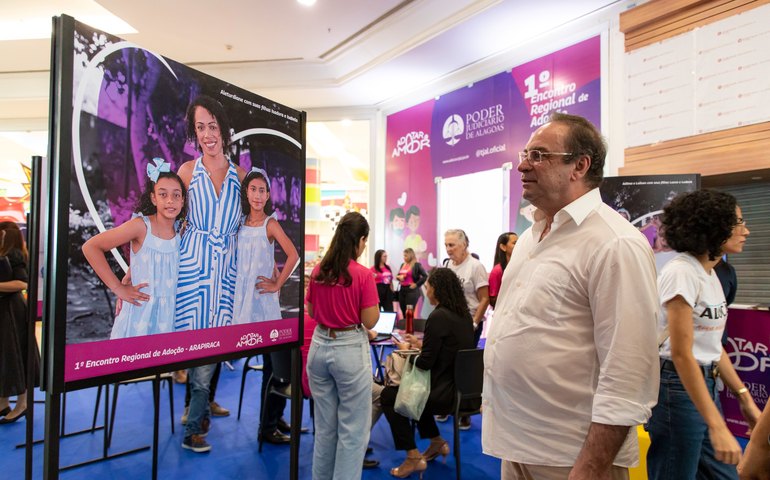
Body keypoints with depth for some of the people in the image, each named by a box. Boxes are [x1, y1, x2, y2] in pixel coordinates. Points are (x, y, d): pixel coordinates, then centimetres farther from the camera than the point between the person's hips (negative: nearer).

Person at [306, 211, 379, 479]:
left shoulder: (318, 271, 2)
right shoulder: (363, 274, -15)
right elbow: (370, 321, -11)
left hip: (319, 347, 6)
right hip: (350, 350, -6)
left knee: (324, 425, 20)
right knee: (352, 429, 8)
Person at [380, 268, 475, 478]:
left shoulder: (439, 316, -20)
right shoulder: (463, 314, 5)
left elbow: (425, 363, -17)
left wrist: (406, 350, 0)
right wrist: (420, 344, 18)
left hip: (445, 393, -9)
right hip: (462, 387, 9)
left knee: (388, 396, 8)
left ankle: (413, 457, 9)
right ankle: (437, 442, 32)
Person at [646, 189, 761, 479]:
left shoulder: (711, 274, 9)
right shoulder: (682, 272, -19)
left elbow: (713, 346, 15)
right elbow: (681, 354, -22)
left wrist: (746, 400, 16)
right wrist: (717, 427, -24)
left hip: (705, 383, 9)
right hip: (678, 387, -9)